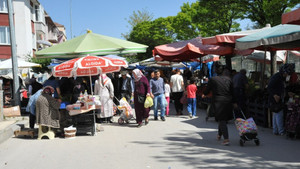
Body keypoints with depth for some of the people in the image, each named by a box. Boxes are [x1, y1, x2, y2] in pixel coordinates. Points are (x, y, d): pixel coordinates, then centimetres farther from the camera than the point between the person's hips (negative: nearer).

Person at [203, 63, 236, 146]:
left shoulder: (212, 80, -6)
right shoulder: (228, 79, 2)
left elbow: (207, 90, 5)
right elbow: (232, 92, 8)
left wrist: (204, 94, 28)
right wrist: (234, 102, 19)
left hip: (217, 102, -3)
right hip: (227, 101, 3)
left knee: (221, 120, 0)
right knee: (224, 119, 19)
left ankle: (226, 139, -9)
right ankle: (219, 135, 38)